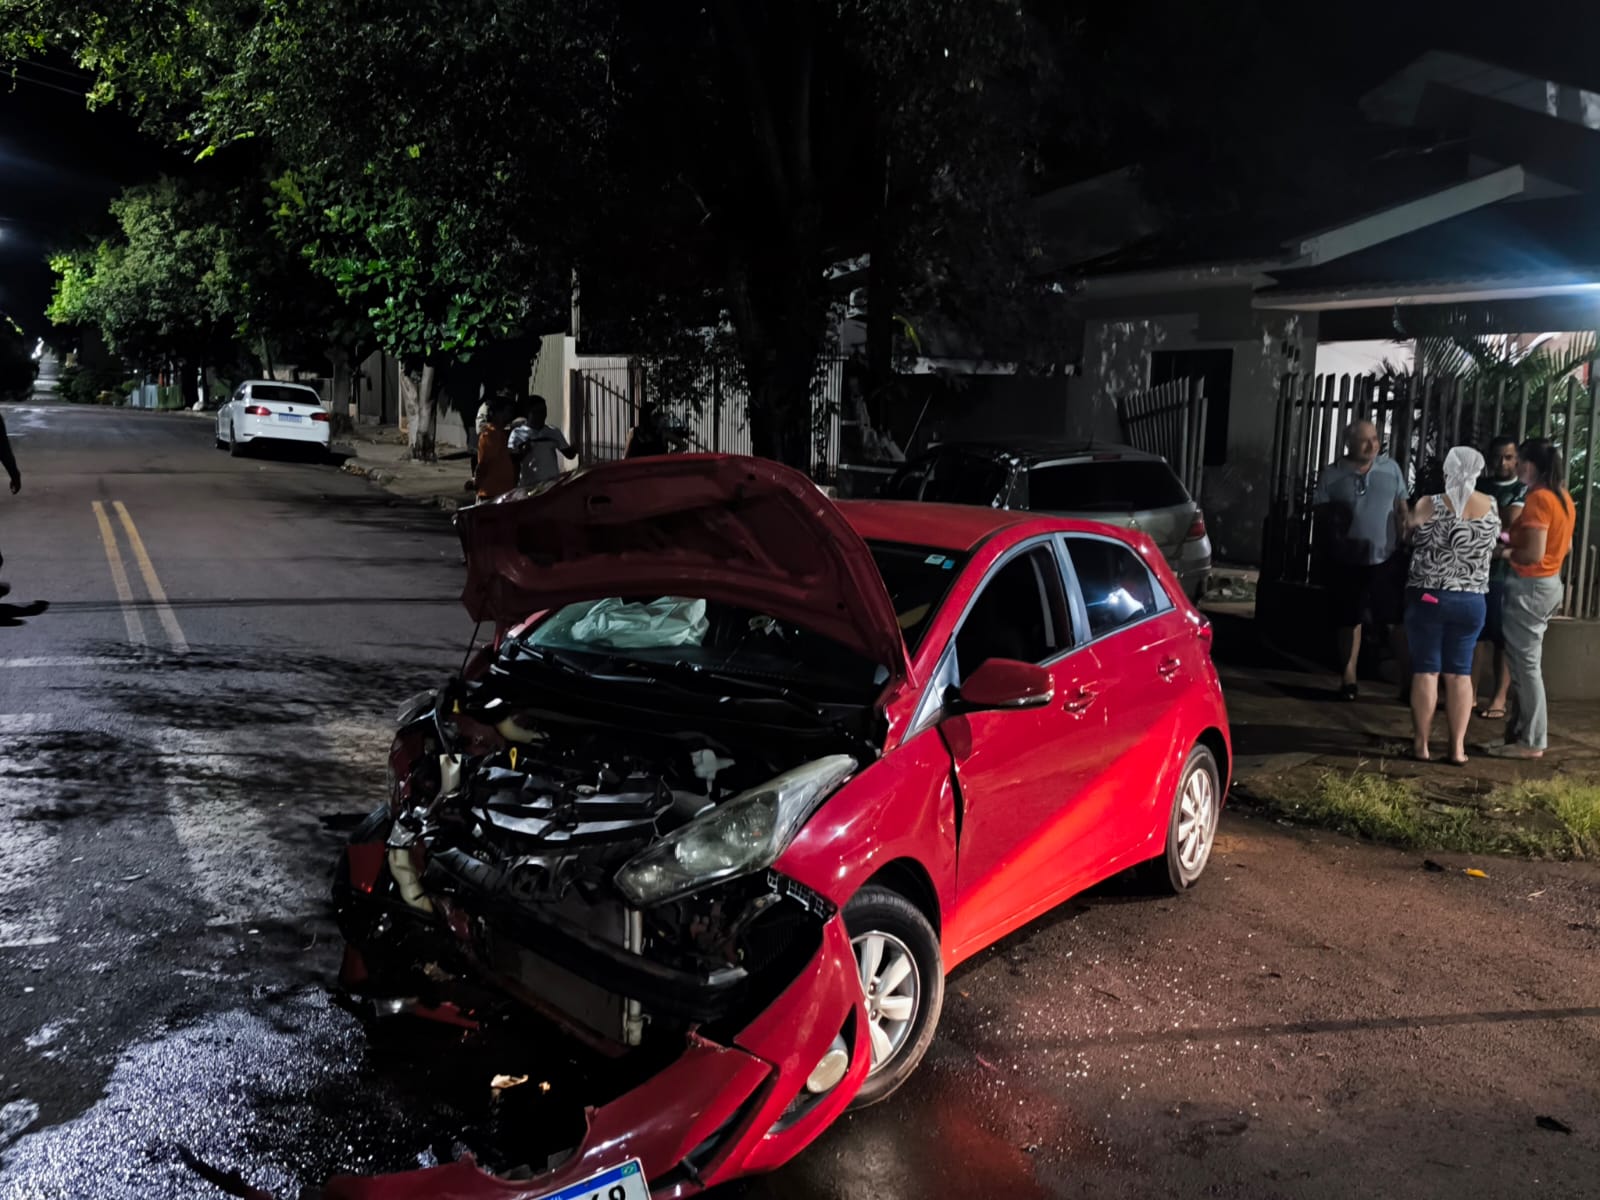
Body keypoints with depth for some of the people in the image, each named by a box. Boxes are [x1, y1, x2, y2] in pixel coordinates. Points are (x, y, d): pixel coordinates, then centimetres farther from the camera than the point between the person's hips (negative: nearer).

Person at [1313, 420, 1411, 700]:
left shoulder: (1391, 468, 4)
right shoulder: (1332, 476, 0)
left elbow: (1402, 511, 9)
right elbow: (1321, 517, 1)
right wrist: (1334, 536, -16)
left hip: (1388, 559, 0)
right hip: (1349, 561, 0)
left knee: (1397, 622, -2)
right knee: (1350, 622, 9)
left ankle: (1408, 679, 6)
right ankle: (1348, 681, 18)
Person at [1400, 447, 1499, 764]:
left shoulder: (1430, 505, -10)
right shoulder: (1492, 507, 1)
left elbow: (1408, 529, 8)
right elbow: (1492, 548, 16)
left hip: (1428, 597, -3)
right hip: (1471, 601, 3)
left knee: (1426, 671, 3)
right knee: (1459, 673, 7)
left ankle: (1421, 743, 6)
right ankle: (1457, 747, 9)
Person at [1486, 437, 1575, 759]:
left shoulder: (1538, 498, -18)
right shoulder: (1563, 497, 10)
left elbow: (1534, 554, -23)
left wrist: (1506, 553, -5)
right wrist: (1516, 542, 14)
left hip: (1530, 587, -9)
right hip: (1550, 583, 9)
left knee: (1525, 665, -3)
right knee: (1526, 663, 14)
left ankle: (1531, 742, 3)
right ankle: (1519, 733, 19)